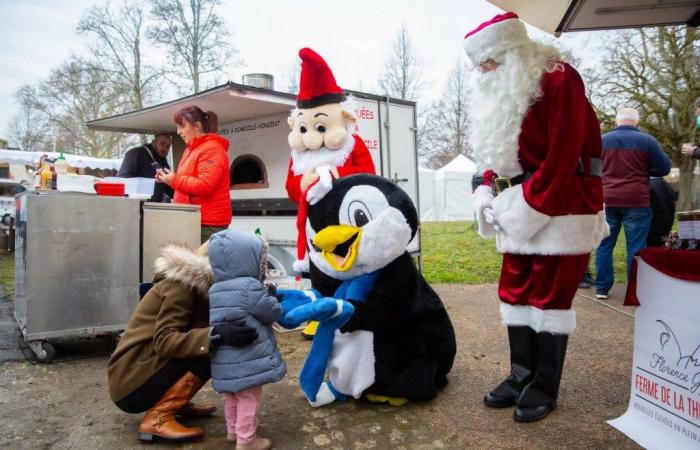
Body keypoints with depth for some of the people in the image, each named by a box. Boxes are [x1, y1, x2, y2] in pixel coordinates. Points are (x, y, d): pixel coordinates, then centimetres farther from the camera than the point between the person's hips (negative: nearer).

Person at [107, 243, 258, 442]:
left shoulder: (197, 286, 11)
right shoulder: (182, 284, -17)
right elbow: (163, 341, -26)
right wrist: (216, 336, -38)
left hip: (144, 373, 9)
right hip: (130, 384, -9)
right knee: (209, 352, -20)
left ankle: (178, 403, 12)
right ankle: (157, 418, -15)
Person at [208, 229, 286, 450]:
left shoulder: (214, 291, 7)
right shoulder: (250, 287, -19)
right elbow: (274, 313, -10)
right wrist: (270, 297, 11)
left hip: (225, 360, 8)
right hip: (247, 360, -8)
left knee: (232, 397, 24)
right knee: (248, 398, 6)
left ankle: (233, 431, 40)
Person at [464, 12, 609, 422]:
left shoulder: (559, 80, -12)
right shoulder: (498, 92, 13)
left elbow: (562, 157, -19)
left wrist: (528, 209, -19)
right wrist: (491, 199, -1)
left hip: (560, 207, -8)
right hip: (519, 211, 8)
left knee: (550, 295, -2)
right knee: (516, 292, 10)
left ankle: (545, 387, 12)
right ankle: (522, 376, 22)